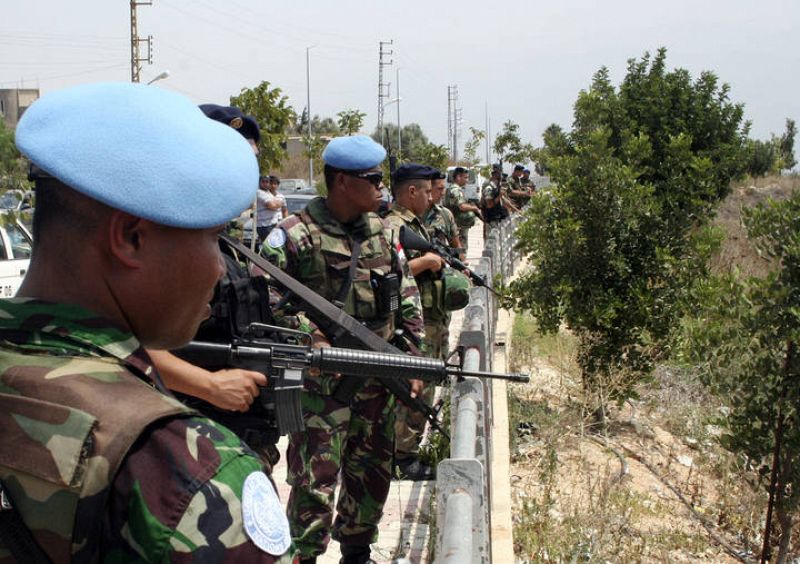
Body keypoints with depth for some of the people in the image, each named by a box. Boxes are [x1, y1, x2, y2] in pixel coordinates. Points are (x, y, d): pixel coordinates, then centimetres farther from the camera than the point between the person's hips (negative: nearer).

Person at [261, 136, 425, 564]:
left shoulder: (382, 232, 9)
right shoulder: (295, 235, -11)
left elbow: (407, 296, 15)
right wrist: (311, 335, -22)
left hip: (379, 381, 6)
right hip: (322, 384, -6)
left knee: (372, 474, 17)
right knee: (315, 481, -5)